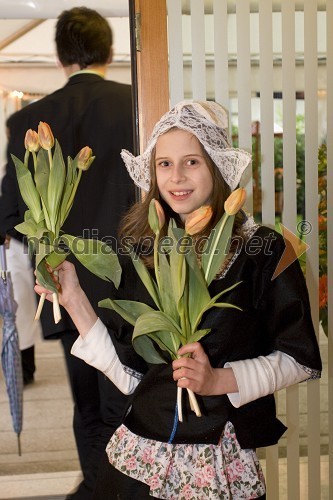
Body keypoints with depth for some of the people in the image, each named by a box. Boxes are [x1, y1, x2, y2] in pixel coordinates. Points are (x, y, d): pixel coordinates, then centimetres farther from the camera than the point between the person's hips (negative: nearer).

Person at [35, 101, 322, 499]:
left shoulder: (262, 250, -9)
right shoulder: (140, 253, 0)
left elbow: (300, 359, -5)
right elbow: (129, 375, -2)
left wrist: (219, 380, -16)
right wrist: (73, 299, -6)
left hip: (224, 465, -2)